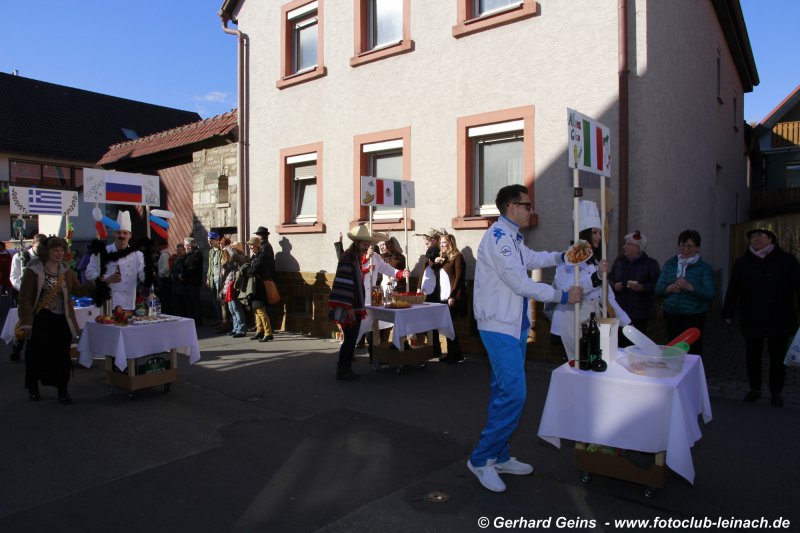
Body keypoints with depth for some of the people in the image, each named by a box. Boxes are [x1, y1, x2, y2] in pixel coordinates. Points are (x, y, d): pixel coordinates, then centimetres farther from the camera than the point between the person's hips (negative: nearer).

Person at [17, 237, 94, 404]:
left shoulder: (66, 271, 8)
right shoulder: (34, 270, -7)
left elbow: (78, 290, 7)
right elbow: (25, 298, -8)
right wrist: (26, 322, -12)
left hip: (62, 321, 3)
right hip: (41, 321, -3)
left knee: (62, 355, 5)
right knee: (37, 354, 7)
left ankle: (62, 390, 13)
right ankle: (33, 388, 28)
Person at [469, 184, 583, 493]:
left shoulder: (512, 237, 15)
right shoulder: (498, 237, -16)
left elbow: (532, 259, 36)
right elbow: (520, 283, -20)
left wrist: (561, 256, 25)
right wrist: (562, 296, -13)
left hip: (514, 326, 10)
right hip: (500, 327, -10)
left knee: (505, 393, 14)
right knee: (512, 394, -12)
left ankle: (498, 457, 24)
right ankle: (481, 459, 1)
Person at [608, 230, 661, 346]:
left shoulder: (650, 263, 1)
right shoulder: (619, 261, 13)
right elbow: (609, 279, 17)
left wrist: (641, 287, -18)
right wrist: (614, 286, -3)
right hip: (620, 312, 3)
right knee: (620, 342, -1)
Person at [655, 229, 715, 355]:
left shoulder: (704, 267, 0)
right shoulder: (669, 264, 9)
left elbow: (710, 294, -8)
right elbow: (658, 289, 7)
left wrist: (690, 287, -22)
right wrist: (669, 288, -14)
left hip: (694, 316, -3)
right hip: (671, 315, 3)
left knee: (693, 351, -4)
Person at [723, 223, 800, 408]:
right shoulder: (742, 263, 2)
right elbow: (733, 290, 2)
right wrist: (728, 313, -1)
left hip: (780, 320, -2)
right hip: (751, 321, 2)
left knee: (778, 358, 9)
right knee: (752, 356, 12)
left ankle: (776, 392, 24)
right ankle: (754, 389, 28)